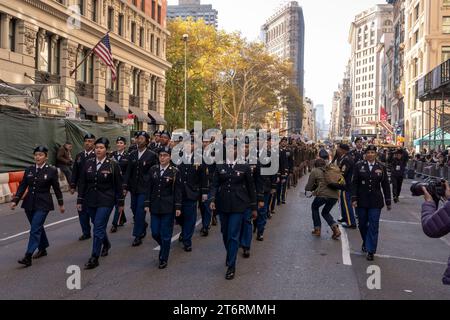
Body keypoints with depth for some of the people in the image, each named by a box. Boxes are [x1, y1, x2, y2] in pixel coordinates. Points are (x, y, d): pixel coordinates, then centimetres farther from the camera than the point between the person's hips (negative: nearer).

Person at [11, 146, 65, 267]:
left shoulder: (52, 170, -5)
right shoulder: (29, 170, 5)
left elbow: (56, 188, 1)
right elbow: (22, 186, 6)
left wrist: (61, 203, 6)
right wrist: (15, 200, -2)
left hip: (43, 204, -5)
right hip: (29, 203, 5)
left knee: (35, 229, -11)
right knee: (38, 227, 17)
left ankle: (28, 257, -11)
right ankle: (42, 249, 34)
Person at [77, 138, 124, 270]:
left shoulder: (113, 165, -6)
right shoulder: (88, 163, 4)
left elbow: (118, 185, -3)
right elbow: (82, 183, 7)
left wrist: (120, 203, -1)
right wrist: (80, 200, 5)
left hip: (106, 201, -4)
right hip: (90, 201, 4)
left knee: (98, 228, -8)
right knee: (99, 226, 17)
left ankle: (94, 259, -3)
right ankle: (106, 244, 45)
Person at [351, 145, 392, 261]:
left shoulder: (381, 167, 3)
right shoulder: (359, 166, 1)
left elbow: (385, 185, 6)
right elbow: (354, 183, 0)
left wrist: (388, 202, 6)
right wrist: (354, 199, -7)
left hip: (375, 201, 0)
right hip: (361, 200, 0)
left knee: (373, 226, -4)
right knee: (362, 224, 11)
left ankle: (371, 250, 2)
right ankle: (365, 242, 36)